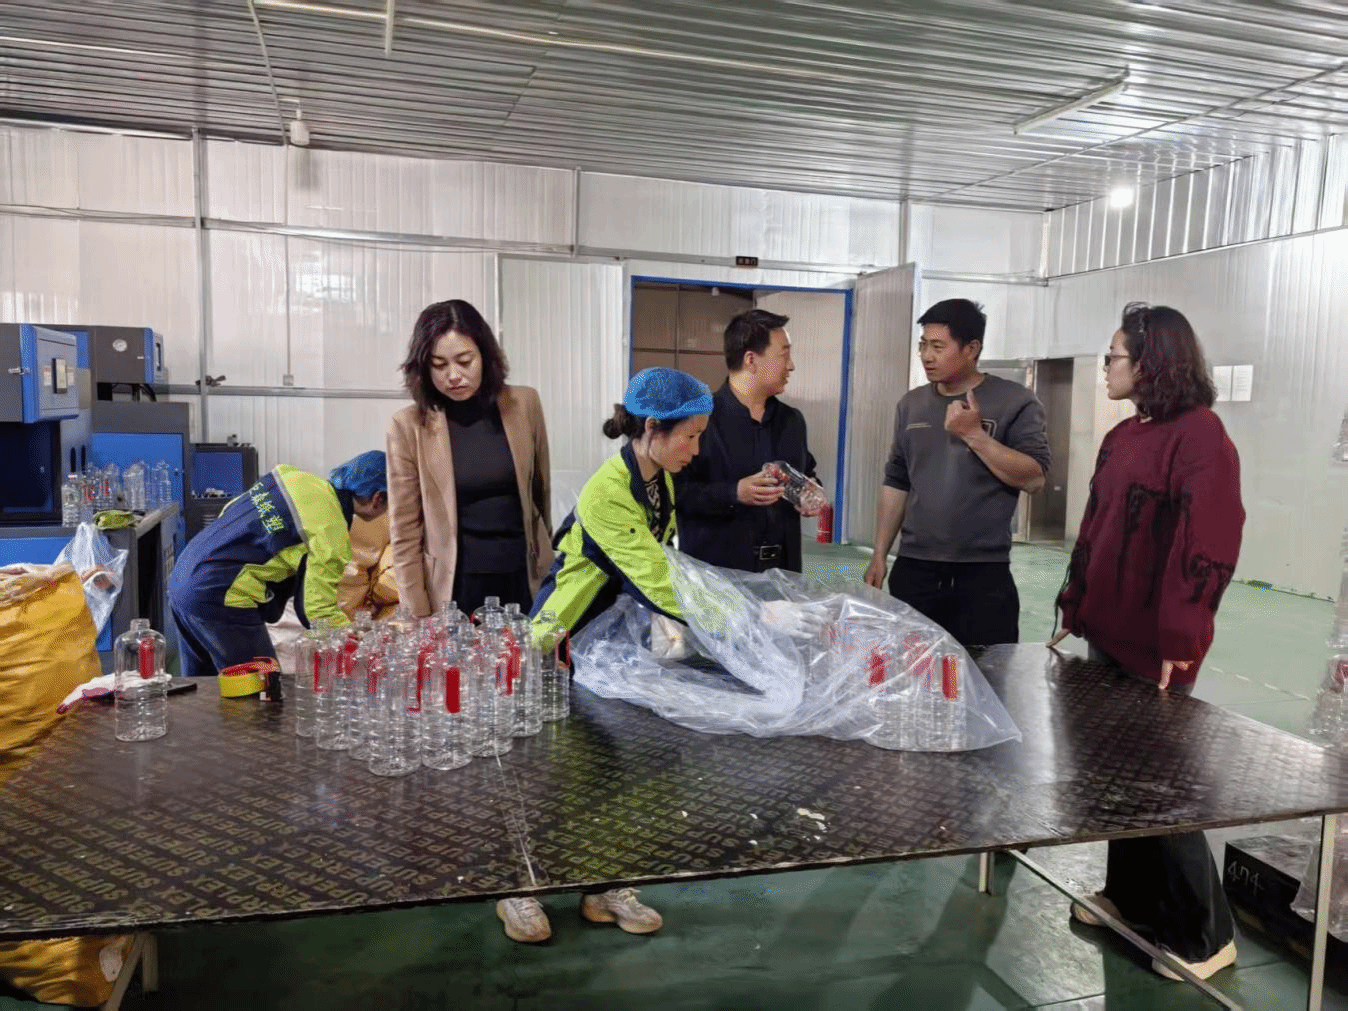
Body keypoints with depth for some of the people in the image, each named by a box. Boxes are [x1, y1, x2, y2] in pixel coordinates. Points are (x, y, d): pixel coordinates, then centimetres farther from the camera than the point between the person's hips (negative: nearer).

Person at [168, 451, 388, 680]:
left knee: (200, 686, 23)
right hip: (218, 600, -9)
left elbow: (229, 512, 15)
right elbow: (320, 612, -16)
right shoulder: (331, 533, -18)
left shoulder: (292, 475, 4)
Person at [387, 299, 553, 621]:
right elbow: (405, 532, -7)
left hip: (524, 581, 2)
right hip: (454, 589, -2)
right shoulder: (408, 426, -9)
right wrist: (417, 616, -8)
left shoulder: (524, 404, -3)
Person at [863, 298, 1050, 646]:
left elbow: (1034, 478, -10)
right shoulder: (911, 405, 11)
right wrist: (879, 555, 11)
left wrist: (975, 435, -18)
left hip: (984, 575, -4)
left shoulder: (1014, 401, -3)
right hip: (913, 571, 4)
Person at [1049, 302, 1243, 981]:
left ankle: (1204, 935, 21)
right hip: (1109, 634, 8)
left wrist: (1178, 638, -22)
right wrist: (1074, 607, 13)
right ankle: (1129, 896, 34)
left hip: (1155, 645, -8)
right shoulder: (1123, 437, 11)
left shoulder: (1200, 435, -14)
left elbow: (1207, 543, -20)